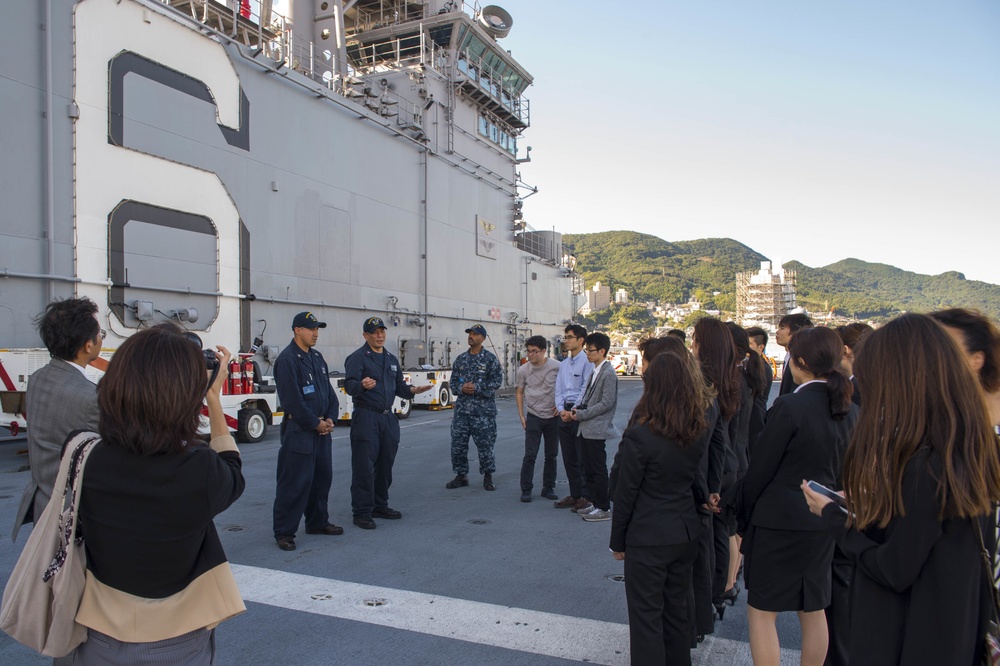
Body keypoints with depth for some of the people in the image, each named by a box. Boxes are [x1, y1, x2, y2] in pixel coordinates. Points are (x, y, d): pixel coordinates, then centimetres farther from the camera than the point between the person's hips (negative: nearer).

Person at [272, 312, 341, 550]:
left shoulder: (316, 357, 13)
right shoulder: (287, 359, -14)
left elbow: (328, 390, 15)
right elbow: (292, 400, -19)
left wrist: (330, 418, 1)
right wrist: (315, 423, -13)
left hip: (321, 428, 8)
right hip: (298, 430, -8)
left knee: (322, 477, 15)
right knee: (294, 482, -3)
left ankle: (318, 522, 29)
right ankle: (284, 532, 7)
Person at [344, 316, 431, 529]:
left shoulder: (391, 359, 16)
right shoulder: (358, 357, -7)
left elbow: (399, 386, 20)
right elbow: (349, 385, -19)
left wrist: (412, 390, -1)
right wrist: (362, 386, -41)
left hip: (388, 417, 7)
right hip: (366, 417, -7)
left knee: (385, 465, 13)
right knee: (364, 467, -5)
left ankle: (380, 506, 26)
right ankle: (361, 513, 3)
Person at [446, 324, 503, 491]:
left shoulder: (490, 358, -3)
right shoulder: (461, 358, 11)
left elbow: (497, 381, -8)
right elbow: (453, 380, 13)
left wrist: (476, 387, -15)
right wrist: (462, 388, -8)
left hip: (483, 409, -4)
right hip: (462, 407, 4)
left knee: (485, 444, 1)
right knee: (458, 443, 5)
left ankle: (488, 476, 17)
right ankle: (461, 475, 20)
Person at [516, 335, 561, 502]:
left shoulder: (556, 366, -7)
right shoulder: (523, 370, -4)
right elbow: (519, 392, 7)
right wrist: (521, 416, 3)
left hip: (553, 417, 0)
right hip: (533, 417, 0)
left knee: (551, 455, 9)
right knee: (530, 455, -4)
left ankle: (548, 488, 21)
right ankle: (526, 490, 4)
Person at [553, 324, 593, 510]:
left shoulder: (587, 362, -9)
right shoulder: (564, 364, 15)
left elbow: (586, 390, -14)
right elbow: (558, 389, 14)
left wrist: (573, 412, -15)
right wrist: (562, 410, -1)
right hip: (565, 412, 8)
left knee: (582, 458, -2)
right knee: (568, 458, 12)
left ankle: (586, 497, 7)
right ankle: (574, 495, 22)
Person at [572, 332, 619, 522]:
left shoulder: (608, 374, -13)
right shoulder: (594, 372, 15)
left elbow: (606, 403, -18)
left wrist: (582, 414, -15)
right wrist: (577, 408, 3)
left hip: (596, 429, -9)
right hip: (586, 429, 9)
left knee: (598, 470, -1)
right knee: (588, 469, 14)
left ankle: (604, 508, 8)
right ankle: (595, 503, 24)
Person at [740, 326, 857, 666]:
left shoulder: (789, 406, -19)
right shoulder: (849, 411, 2)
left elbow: (760, 468, -14)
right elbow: (844, 471, 10)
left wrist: (745, 517, -1)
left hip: (778, 521, -7)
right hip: (822, 523, 7)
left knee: (761, 611, 5)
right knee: (813, 610, 19)